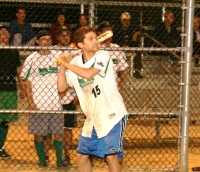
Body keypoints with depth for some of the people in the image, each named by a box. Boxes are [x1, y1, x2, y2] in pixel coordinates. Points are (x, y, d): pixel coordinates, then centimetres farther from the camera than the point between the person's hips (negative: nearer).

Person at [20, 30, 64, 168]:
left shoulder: (59, 56, 6)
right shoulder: (31, 59, -1)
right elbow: (27, 82, 0)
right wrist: (30, 101, -7)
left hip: (56, 103, 2)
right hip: (38, 104, -2)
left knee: (58, 133, 4)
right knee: (39, 134, 4)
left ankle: (60, 161, 13)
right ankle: (42, 161, 14)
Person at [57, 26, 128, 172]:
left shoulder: (103, 56, -12)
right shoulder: (76, 62, 5)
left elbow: (88, 74, -28)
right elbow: (61, 87, 4)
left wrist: (67, 63, -16)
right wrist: (62, 66, -8)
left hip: (113, 115, -6)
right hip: (93, 118, 6)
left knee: (111, 156, -14)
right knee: (82, 155, 13)